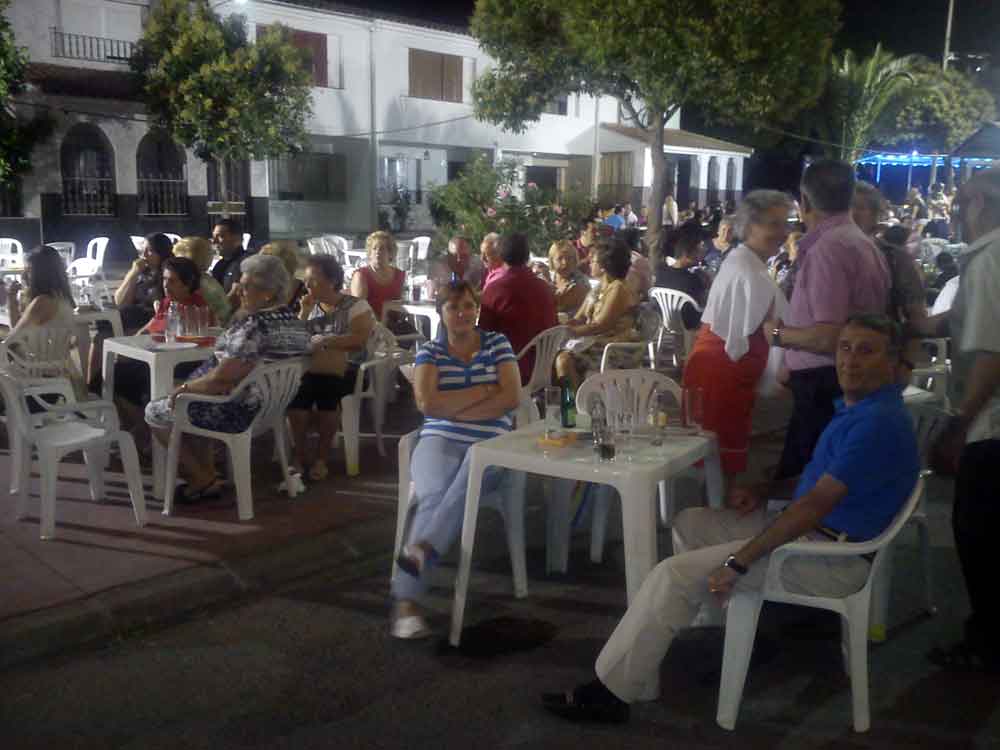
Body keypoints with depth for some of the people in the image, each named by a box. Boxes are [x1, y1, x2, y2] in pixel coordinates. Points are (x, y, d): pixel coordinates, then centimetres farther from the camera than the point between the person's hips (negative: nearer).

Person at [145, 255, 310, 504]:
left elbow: (221, 378, -28)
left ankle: (204, 481, 9)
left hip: (240, 412, -10)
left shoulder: (254, 325, -27)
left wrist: (185, 387, -12)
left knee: (155, 411, 6)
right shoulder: (294, 321, 3)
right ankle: (207, 474, 23)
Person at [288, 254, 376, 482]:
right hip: (312, 369, 4)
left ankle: (321, 456, -19)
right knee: (295, 389, -29)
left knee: (326, 387, -36)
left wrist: (323, 341, -16)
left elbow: (359, 338, -14)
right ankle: (301, 453, -15)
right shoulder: (311, 306, 17)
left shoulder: (356, 306, 1)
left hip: (345, 371, -4)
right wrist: (304, 313, 1)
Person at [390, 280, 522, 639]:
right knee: (435, 495, -33)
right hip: (439, 440, -1)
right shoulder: (430, 351, 11)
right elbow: (426, 402, -7)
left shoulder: (497, 344, 12)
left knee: (464, 487, -37)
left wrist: (452, 408, -6)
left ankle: (419, 549, -52)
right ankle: (406, 602, -44)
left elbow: (512, 398, -1)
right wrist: (484, 391, -5)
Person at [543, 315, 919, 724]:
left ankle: (609, 692, -7)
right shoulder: (856, 407, 10)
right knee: (689, 523, 15)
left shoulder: (878, 422, -22)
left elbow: (817, 503, -27)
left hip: (831, 556, -10)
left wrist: (739, 560, -25)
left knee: (674, 575, -17)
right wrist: (763, 494, 8)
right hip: (805, 527, 10)